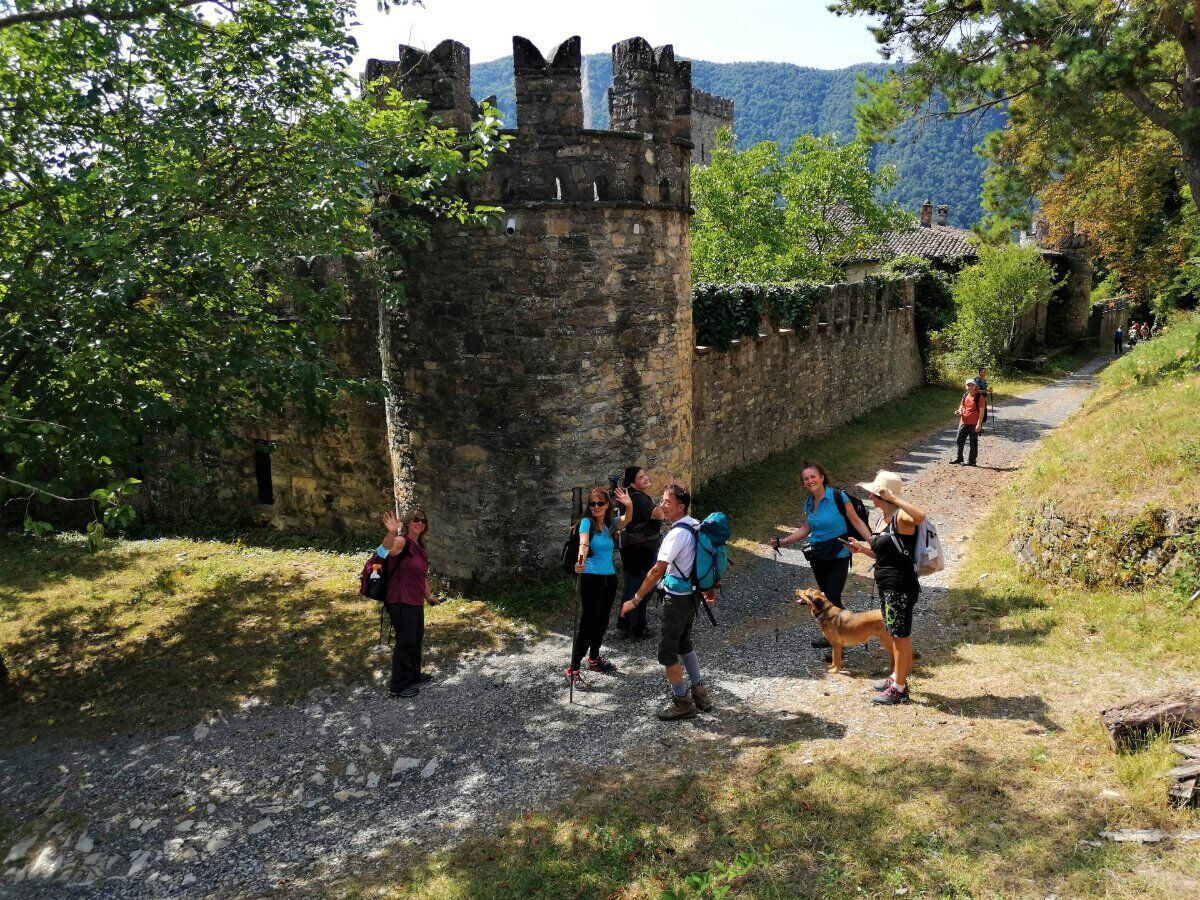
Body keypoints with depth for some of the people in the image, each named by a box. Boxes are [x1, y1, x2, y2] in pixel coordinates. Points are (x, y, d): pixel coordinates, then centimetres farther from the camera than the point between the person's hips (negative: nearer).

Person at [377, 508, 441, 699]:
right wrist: (392, 533, -60)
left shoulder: (420, 547, 11)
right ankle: (398, 686, 14)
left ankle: (414, 674, 41)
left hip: (415, 602, 9)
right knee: (405, 641, 0)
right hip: (401, 603, -9)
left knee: (417, 638, 22)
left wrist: (429, 595, 33)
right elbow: (384, 551, -41)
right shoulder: (401, 541, -16)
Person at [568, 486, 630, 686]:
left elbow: (626, 520, -14)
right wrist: (581, 560, -49)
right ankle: (573, 669, -2)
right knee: (587, 623, -7)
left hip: (610, 578, 6)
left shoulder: (611, 525, 6)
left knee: (602, 621, 17)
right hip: (591, 578, -6)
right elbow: (584, 542, -28)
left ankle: (594, 660, 34)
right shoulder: (587, 522, -9)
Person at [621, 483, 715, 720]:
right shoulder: (696, 526, 3)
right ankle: (700, 693, 32)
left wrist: (635, 600, -20)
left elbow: (657, 571, -25)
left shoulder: (677, 534, -24)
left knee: (667, 652, 4)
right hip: (692, 595, 9)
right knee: (684, 643, 24)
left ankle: (682, 702, 14)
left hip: (677, 599, -9)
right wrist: (710, 588, 25)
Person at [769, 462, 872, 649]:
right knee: (827, 597, 12)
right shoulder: (808, 503, 6)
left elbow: (856, 522, -8)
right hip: (817, 555, 6)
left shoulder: (838, 497, -13)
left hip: (838, 555, -6)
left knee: (832, 598, -11)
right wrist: (783, 541, 11)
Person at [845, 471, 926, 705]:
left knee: (901, 637, 2)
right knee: (895, 634, 22)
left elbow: (920, 516, -43)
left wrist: (892, 497, -40)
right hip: (888, 588, 10)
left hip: (900, 589, -10)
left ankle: (899, 688, 13)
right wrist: (863, 549, 7)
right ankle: (896, 677, 37)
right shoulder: (887, 518, 11)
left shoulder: (901, 517, -17)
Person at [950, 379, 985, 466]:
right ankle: (959, 458, 25)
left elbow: (982, 411, -13)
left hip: (973, 424, -6)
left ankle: (971, 460, 13)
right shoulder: (965, 396, 10)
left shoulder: (979, 397, -10)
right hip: (963, 422, 6)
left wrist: (979, 424, -19)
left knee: (973, 443, 5)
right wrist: (959, 411, 0)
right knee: (959, 440, 11)